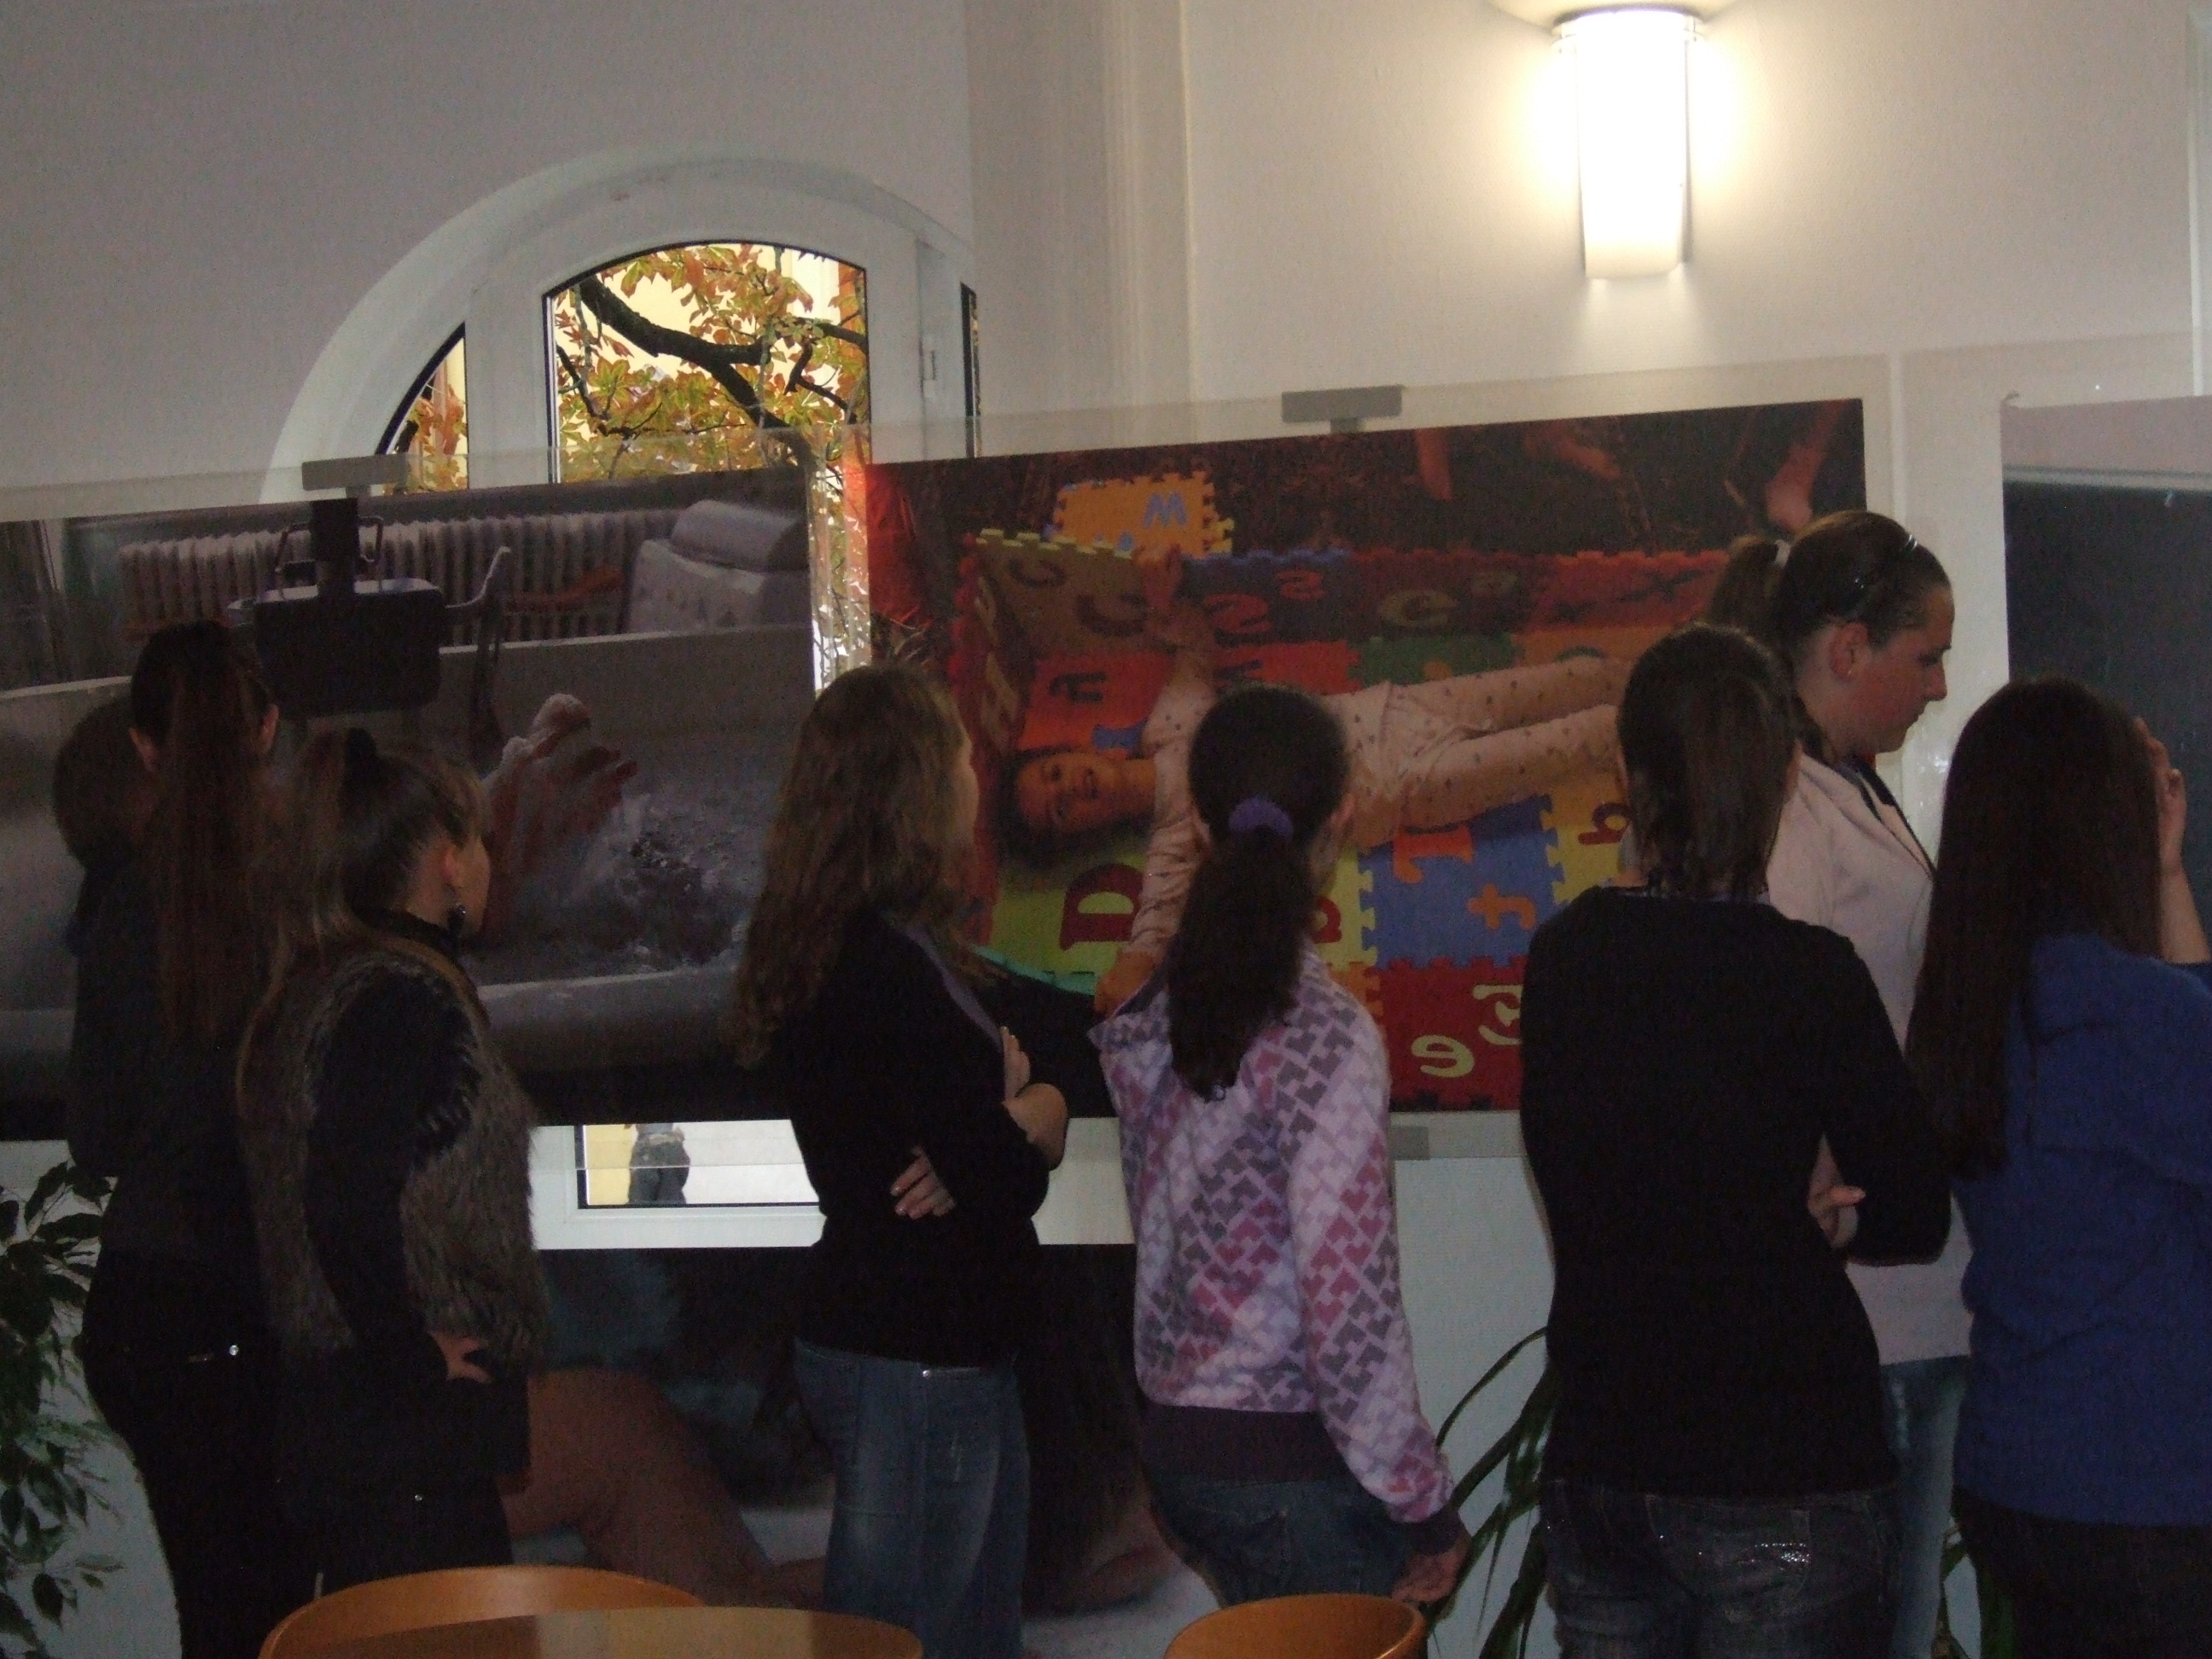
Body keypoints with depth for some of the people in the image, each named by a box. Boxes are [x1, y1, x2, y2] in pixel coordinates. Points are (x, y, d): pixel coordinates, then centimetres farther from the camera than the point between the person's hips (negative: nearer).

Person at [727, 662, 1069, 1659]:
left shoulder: (845, 947, 11)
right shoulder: (889, 969, -21)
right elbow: (1000, 1179, -22)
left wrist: (1007, 1110, -10)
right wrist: (1028, 1123, -1)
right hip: (919, 1361, -10)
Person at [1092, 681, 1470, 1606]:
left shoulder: (1157, 1011, 2)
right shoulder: (1323, 1036, -19)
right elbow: (1349, 1302, -20)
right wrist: (1424, 1510, -9)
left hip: (1173, 1440, 7)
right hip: (1291, 1464, -7)